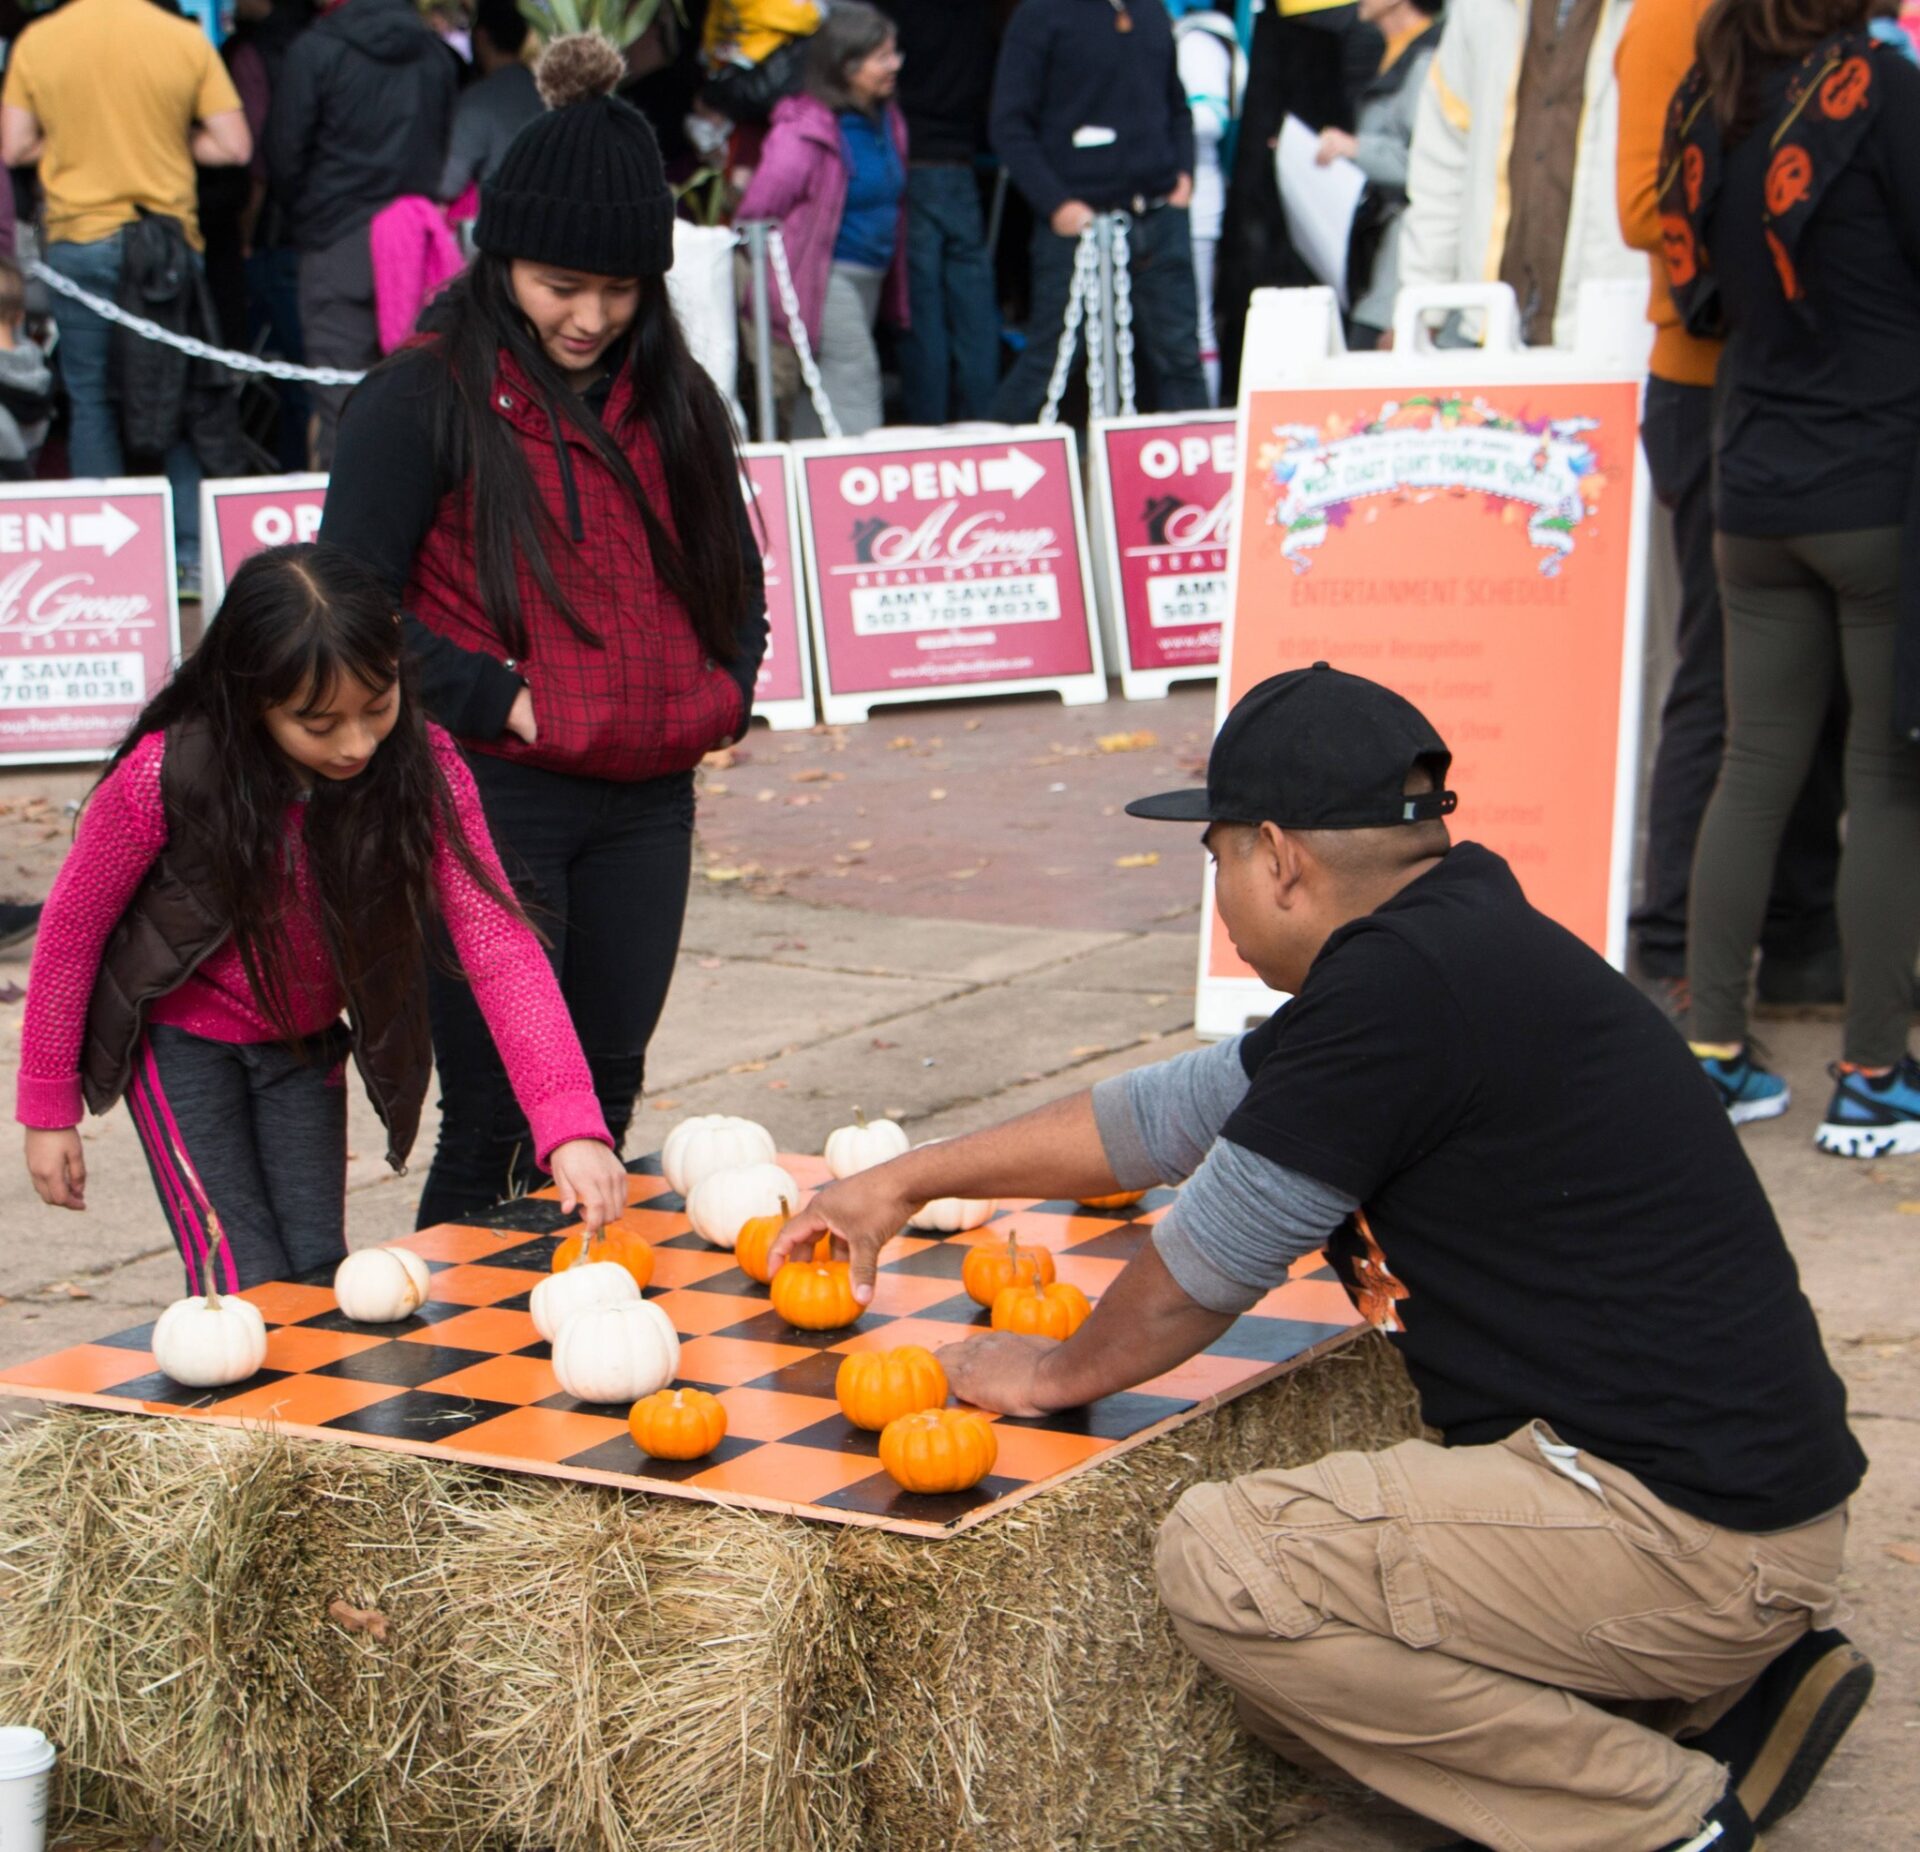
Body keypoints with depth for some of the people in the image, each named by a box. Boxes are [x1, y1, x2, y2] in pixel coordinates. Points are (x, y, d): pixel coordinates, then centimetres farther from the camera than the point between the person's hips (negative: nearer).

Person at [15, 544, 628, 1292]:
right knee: (249, 1288, -10)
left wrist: (570, 1125, -40)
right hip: (182, 1042, -3)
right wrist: (47, 1110, -6)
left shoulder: (422, 767, -22)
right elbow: (73, 924, -13)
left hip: (303, 1046, 3)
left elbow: (497, 944, -29)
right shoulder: (166, 775, -27)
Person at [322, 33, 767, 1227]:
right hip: (490, 800, -5)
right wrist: (499, 700, -15)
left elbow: (735, 576, 22)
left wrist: (726, 692, 5)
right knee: (495, 1116, -4)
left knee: (604, 1097, 13)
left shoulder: (675, 400, 10)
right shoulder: (428, 397, -7)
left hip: (645, 802, 6)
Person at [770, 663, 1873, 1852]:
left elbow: (1211, 1262, -9)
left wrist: (1060, 1373, 11)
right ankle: (1737, 1682, 14)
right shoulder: (1463, 941, 11)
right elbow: (1181, 1108, 21)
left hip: (1682, 1529, -10)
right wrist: (909, 1180, 27)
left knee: (1223, 1562, -16)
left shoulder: (1401, 985, -20)